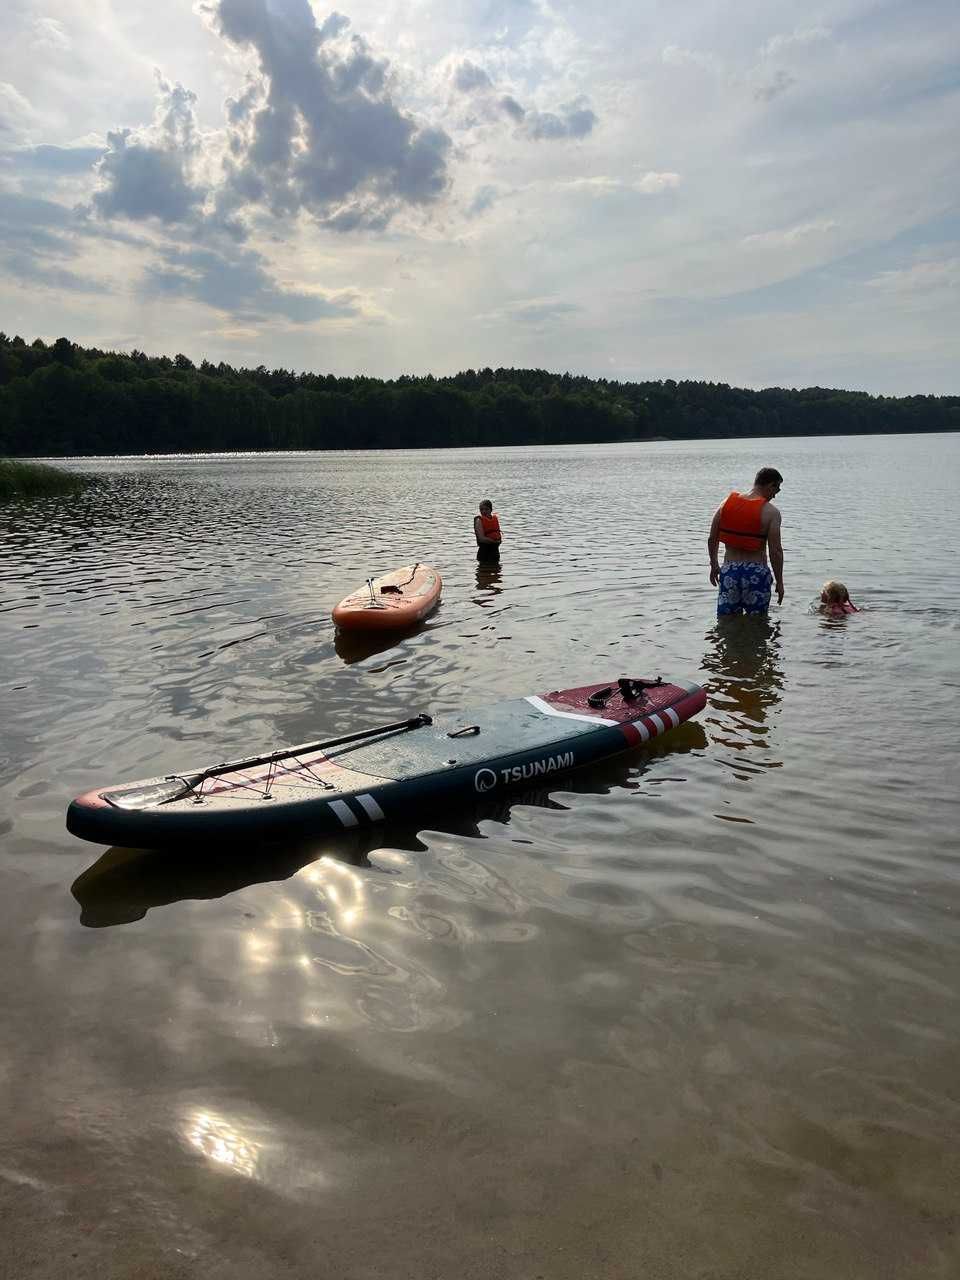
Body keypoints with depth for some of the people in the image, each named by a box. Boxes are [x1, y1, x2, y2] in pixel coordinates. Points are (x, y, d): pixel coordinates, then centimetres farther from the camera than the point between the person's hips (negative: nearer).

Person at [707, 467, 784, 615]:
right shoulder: (770, 512, -9)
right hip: (756, 574, -3)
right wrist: (779, 582, 0)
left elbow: (712, 540, 7)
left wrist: (714, 565, 21)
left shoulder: (726, 503, 3)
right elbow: (775, 551, -11)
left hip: (728, 571, 3)